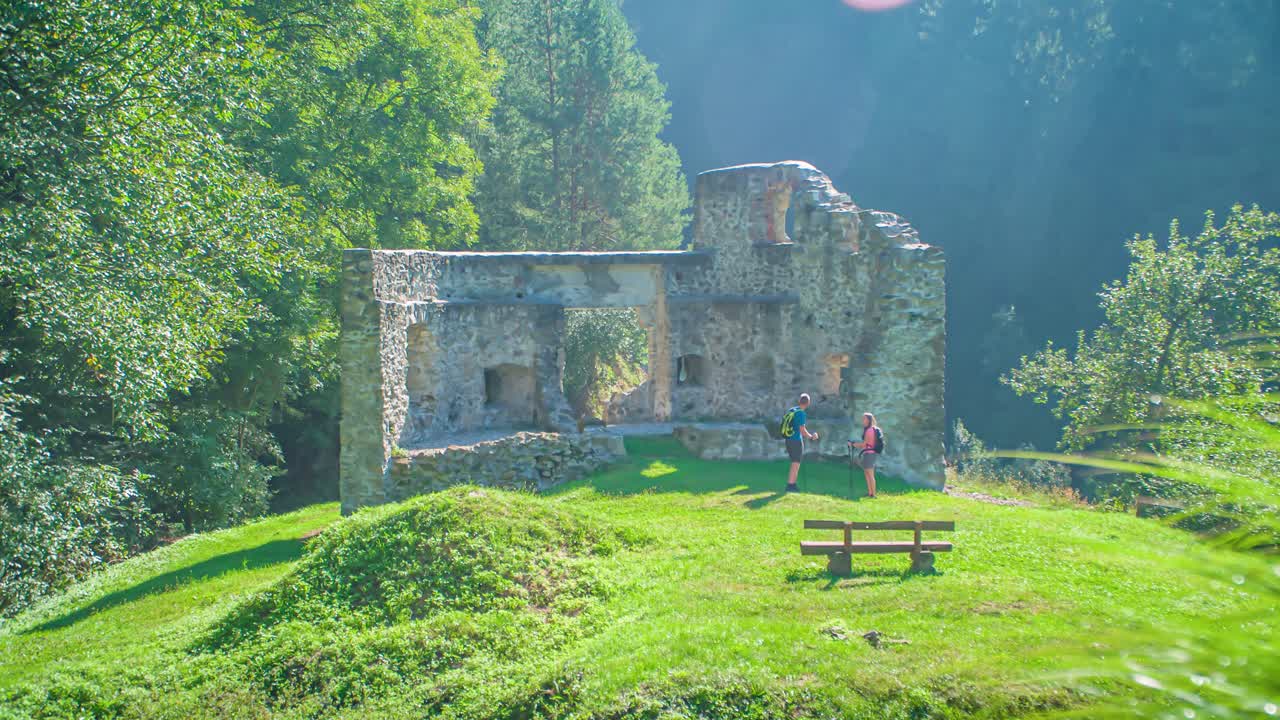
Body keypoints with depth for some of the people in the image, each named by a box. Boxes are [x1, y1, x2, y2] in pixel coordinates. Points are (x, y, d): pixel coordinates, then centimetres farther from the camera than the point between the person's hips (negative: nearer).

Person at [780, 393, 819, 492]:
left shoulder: (792, 410, 9)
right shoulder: (801, 413, -16)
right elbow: (802, 430, -18)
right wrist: (811, 437, -3)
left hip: (789, 440, 8)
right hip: (796, 441, -8)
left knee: (795, 464, 17)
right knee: (796, 464, -2)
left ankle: (792, 484, 19)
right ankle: (790, 486, -4)